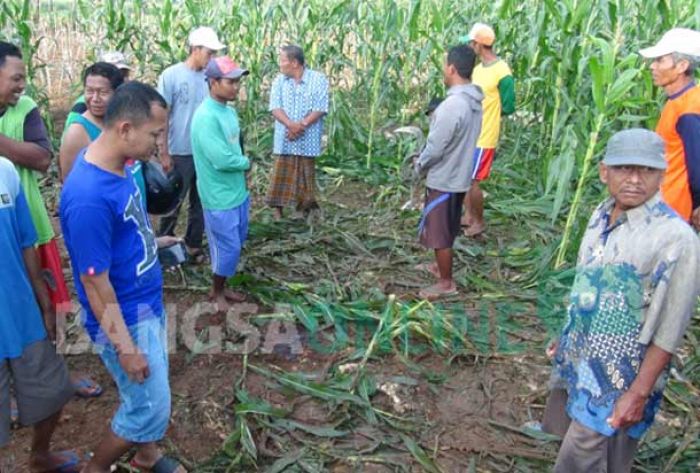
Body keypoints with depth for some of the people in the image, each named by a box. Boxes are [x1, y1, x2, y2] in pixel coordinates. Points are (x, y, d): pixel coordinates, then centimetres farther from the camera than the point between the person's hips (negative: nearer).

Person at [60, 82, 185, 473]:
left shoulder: (116, 164, -5)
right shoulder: (89, 198, -32)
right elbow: (95, 283, -25)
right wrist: (125, 348, -17)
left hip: (149, 304, 8)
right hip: (125, 319, -8)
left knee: (152, 392, 24)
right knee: (151, 407, 9)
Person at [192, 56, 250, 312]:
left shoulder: (229, 111, 6)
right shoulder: (206, 117, -23)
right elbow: (221, 159, -27)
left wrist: (241, 168, 0)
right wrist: (246, 163, -10)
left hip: (237, 190, 9)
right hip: (219, 197, -9)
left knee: (236, 242, 20)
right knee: (227, 248, 5)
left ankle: (222, 285, 38)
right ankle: (216, 291, 28)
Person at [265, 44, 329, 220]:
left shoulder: (318, 79, -4)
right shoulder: (279, 80, 4)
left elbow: (320, 109, -10)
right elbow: (275, 108, -5)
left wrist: (302, 125, -19)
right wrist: (291, 124, -22)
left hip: (307, 139, -2)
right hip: (284, 139, 2)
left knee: (306, 177, 8)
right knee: (280, 176, 6)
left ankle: (306, 210, 22)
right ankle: (277, 211, 17)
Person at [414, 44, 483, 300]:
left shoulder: (452, 105, -27)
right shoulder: (474, 102, 3)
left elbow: (435, 146, -22)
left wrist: (419, 166, -4)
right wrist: (425, 161, 15)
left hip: (443, 178, -9)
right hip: (459, 175, 9)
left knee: (438, 231, 5)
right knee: (446, 228, 24)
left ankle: (446, 283, 17)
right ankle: (441, 266, 42)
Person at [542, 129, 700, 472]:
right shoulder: (601, 215, 0)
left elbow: (668, 331, -19)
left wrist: (639, 394, -17)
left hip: (618, 377, -7)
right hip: (578, 358, 7)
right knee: (572, 436, 22)